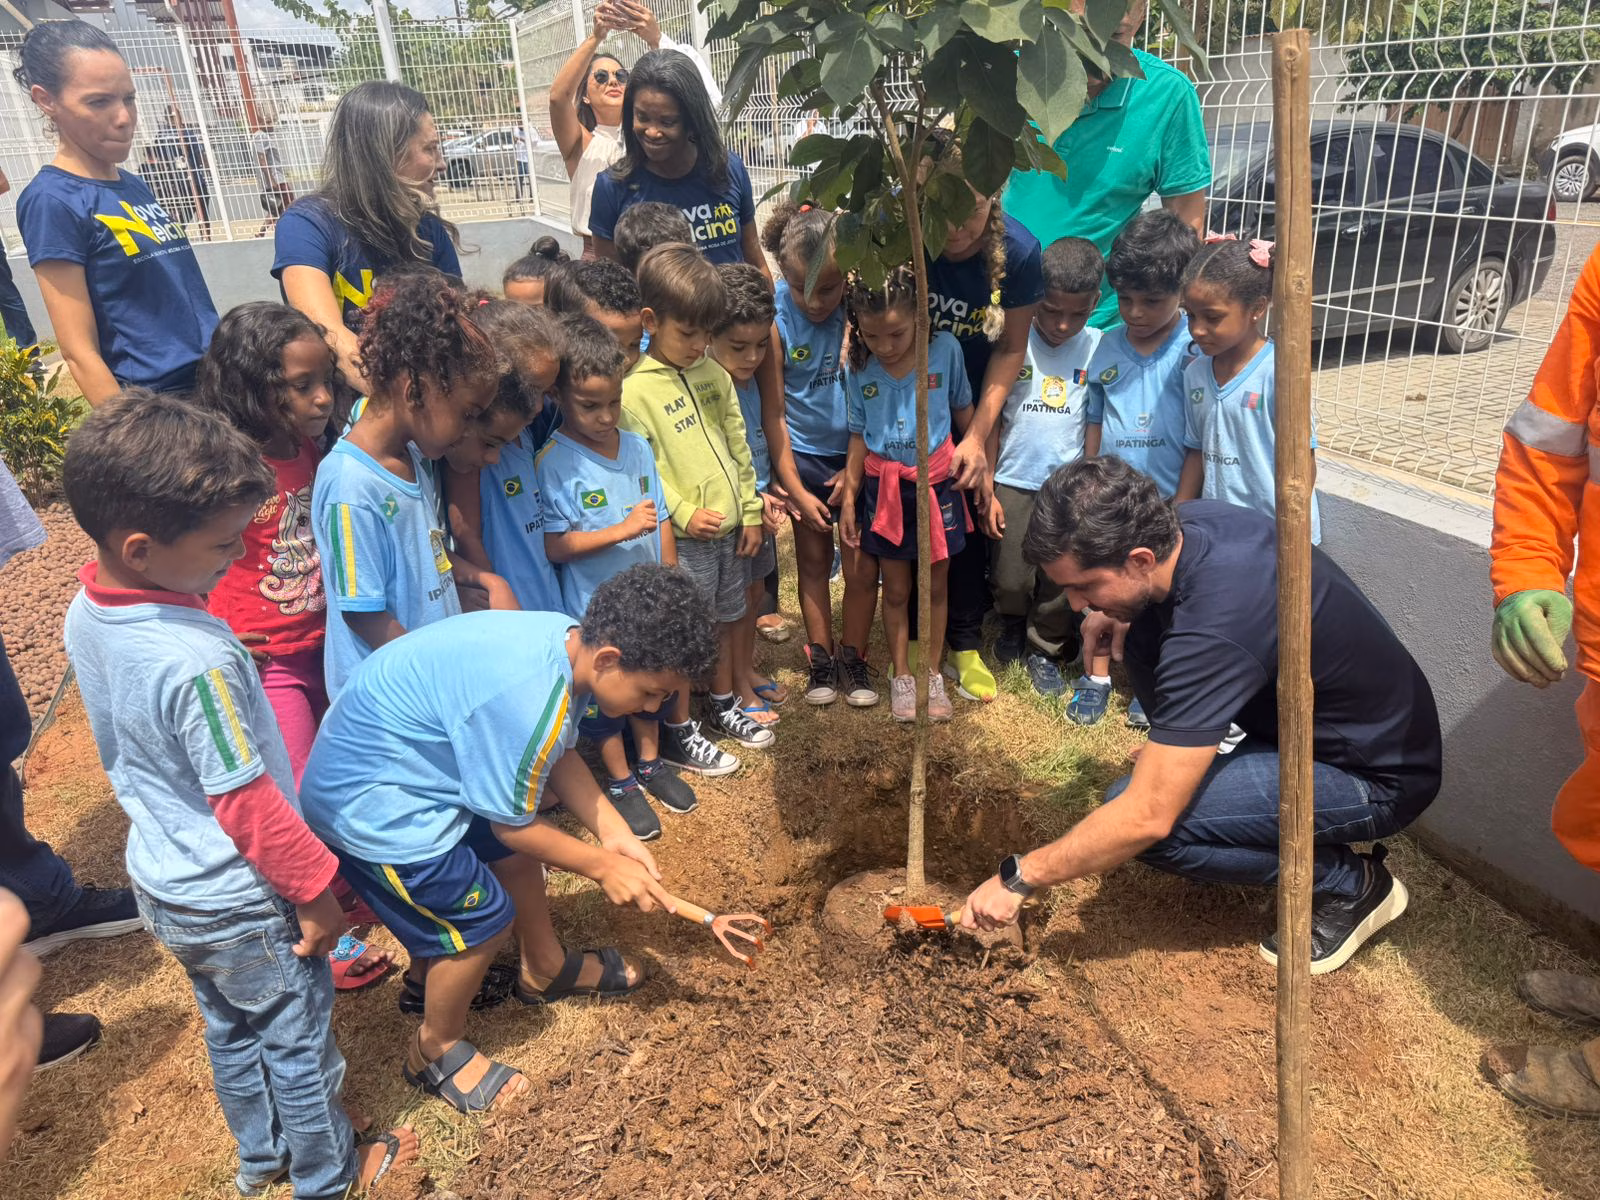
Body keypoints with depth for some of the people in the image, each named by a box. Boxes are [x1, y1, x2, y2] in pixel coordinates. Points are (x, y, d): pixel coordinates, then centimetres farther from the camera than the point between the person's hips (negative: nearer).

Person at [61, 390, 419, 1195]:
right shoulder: (196, 659, -36)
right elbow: (248, 805, -27)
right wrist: (318, 890, -14)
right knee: (298, 1039, 16)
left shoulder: (85, 611, -8)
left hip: (162, 881, 8)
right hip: (239, 903, -8)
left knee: (230, 1028, 28)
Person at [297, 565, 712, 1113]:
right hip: (369, 805, -9)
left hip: (413, 763, 9)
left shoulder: (566, 637, -9)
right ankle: (437, 1052, 25)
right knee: (484, 919, -1)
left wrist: (615, 833, -5)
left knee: (518, 854, 18)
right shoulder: (529, 698, -35)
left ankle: (546, 970, 42)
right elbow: (512, 824, -20)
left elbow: (559, 754, 5)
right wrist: (602, 867, -8)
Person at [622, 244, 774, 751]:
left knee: (727, 619, 19)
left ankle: (724, 705, 37)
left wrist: (751, 512, 8)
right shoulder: (634, 390, -13)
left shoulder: (714, 374, 6)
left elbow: (738, 446, 10)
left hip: (732, 526, 6)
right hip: (684, 536, -6)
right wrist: (684, 514, -17)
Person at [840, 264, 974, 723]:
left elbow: (964, 413, 0)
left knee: (936, 585, 12)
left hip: (938, 483, 0)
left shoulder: (945, 349, -12)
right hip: (885, 489, 1)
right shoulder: (858, 368, -8)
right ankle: (901, 676, 27)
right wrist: (849, 497, 4)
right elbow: (859, 437, 2)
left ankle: (932, 674, 29)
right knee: (896, 590, 11)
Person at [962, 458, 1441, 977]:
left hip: (1380, 776, -8)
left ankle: (1349, 881, -3)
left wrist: (1018, 876, -21)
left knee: (1151, 822, -23)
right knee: (1144, 635, -2)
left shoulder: (1213, 632, -36)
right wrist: (1116, 616, -3)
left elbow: (1146, 818, -32)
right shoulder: (1184, 520, -11)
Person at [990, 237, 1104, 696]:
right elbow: (993, 419, -1)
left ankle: (1045, 648, 28)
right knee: (1011, 576, 4)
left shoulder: (1098, 348, -2)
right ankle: (1012, 624, 36)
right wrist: (987, 489, -2)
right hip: (1014, 481, 0)